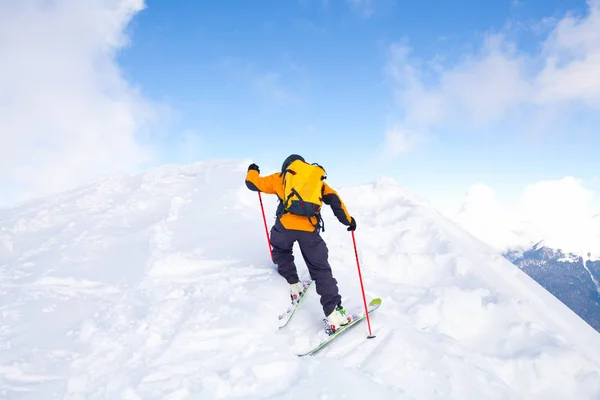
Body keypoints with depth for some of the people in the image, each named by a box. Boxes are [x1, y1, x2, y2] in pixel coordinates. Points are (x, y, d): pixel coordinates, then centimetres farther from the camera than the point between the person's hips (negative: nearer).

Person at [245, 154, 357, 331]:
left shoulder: (279, 177, 20)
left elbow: (253, 183, 27)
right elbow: (333, 199, 12)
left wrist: (252, 171, 48)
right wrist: (348, 220, 19)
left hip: (285, 225, -1)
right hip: (309, 229, 1)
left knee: (280, 251, 34)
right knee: (321, 269, 10)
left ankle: (293, 285, 23)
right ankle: (334, 312, 3)